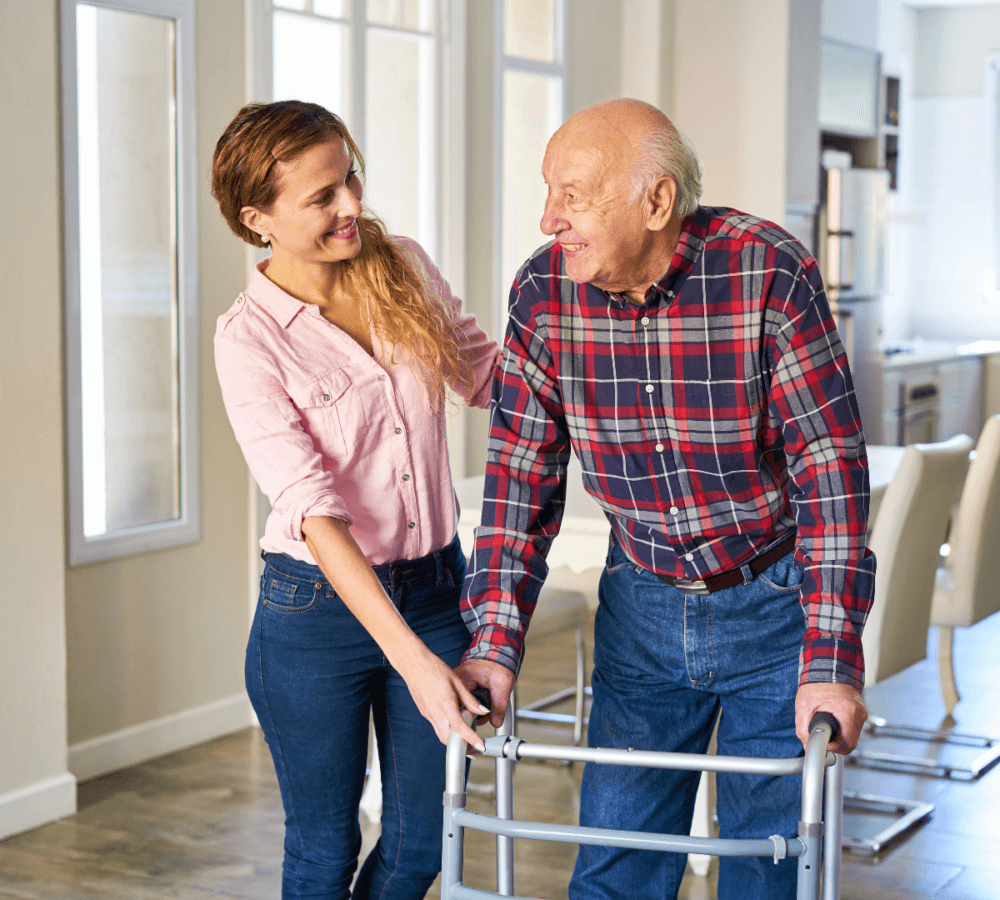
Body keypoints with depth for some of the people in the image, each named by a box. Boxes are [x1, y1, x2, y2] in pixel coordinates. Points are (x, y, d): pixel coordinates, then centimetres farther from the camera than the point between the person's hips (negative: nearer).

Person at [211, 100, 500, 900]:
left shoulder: (406, 268, 0)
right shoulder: (249, 339, -15)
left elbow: (490, 374, 14)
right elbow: (312, 509, -22)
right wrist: (410, 655, -29)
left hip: (436, 588, 4)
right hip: (317, 609, -4)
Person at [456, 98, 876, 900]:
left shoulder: (770, 272, -22)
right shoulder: (543, 290, -10)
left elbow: (831, 466, -21)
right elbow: (523, 469, -5)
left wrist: (831, 663, -26)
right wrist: (495, 643, -13)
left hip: (775, 603, -3)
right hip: (642, 608, 3)